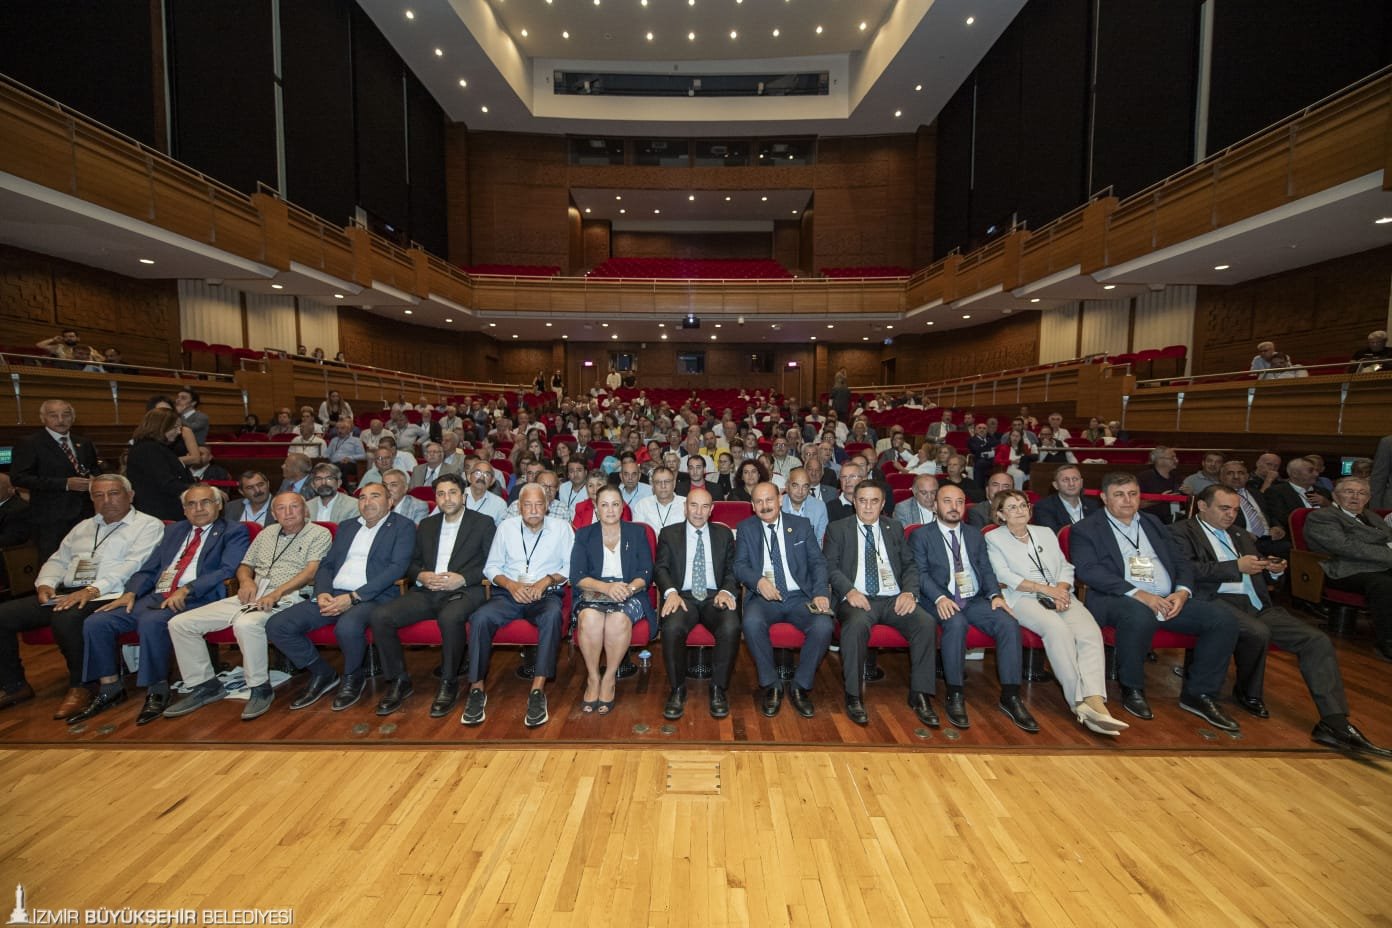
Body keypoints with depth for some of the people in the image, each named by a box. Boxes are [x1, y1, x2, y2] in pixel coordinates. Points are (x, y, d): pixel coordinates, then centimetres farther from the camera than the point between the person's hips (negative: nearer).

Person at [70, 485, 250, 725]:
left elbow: (228, 570, -11)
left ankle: (157, 691, -15)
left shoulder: (234, 532, 3)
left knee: (151, 622, -33)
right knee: (95, 622, -9)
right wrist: (130, 593, 2)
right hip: (155, 597, 7)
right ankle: (110, 689, 7)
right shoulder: (173, 530, 25)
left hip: (194, 600, -7)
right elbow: (149, 568, 21)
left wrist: (186, 589, -21)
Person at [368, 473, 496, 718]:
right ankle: (399, 680, -1)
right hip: (425, 591, 5)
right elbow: (411, 563, 20)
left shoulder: (483, 523, 6)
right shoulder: (426, 525, 21)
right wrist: (421, 576, -2)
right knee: (380, 616, -19)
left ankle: (449, 683, -15)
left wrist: (463, 578, -14)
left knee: (450, 618, -37)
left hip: (463, 591, -5)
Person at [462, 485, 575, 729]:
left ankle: (538, 690, -33)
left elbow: (570, 567, 2)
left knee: (552, 615, -36)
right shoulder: (506, 527, 11)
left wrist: (546, 580, -14)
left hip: (546, 593, -2)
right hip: (509, 593, 2)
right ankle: (477, 688, -17)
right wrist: (510, 584, -9)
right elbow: (491, 567, 9)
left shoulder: (561, 528, 6)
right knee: (480, 617, -28)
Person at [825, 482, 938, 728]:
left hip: (893, 598, 3)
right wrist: (849, 591, -16)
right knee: (856, 625, -36)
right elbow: (831, 567, 1)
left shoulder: (895, 527, 20)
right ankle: (853, 696, -20)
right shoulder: (838, 528, 11)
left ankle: (920, 695, -10)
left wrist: (909, 592, -5)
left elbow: (910, 565, 14)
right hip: (857, 598, -3)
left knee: (926, 623, -25)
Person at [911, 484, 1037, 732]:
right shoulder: (921, 536, 5)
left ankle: (1010, 696, -12)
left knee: (1009, 623, -22)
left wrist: (995, 594, -7)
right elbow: (921, 573, -6)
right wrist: (940, 598, -22)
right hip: (943, 602, -4)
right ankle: (955, 695, -23)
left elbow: (986, 570, 13)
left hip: (975, 600, 5)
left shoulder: (975, 535, 20)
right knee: (956, 623, -35)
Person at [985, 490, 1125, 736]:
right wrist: (1044, 588, -12)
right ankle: (1079, 701, -29)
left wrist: (1061, 588, -5)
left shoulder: (1046, 533, 23)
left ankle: (1095, 701, -37)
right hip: (1022, 598, -4)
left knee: (1090, 631, -26)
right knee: (1057, 628, -34)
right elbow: (1004, 577, -4)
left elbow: (1065, 567, 17)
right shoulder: (994, 538, 8)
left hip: (1059, 594, 5)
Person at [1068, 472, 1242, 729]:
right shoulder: (1085, 529, 1)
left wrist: (1182, 591, -4)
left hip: (1169, 600, 7)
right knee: (1139, 616, -37)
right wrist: (1137, 593, -21)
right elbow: (1088, 571, -12)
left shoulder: (1152, 523, 21)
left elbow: (1181, 562, 18)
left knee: (1224, 619, -14)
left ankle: (1198, 693, 1)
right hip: (1118, 600, -6)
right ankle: (1132, 690, -14)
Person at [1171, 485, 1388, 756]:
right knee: (1258, 632, -32)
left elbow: (1258, 572, 25)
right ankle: (1247, 693, -4)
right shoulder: (1182, 531, 1)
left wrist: (1274, 569, 2)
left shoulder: (1241, 535, 25)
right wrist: (1237, 566, -17)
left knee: (1317, 640, -11)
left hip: (1256, 604, 8)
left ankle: (1335, 724, -9)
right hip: (1218, 601, -7)